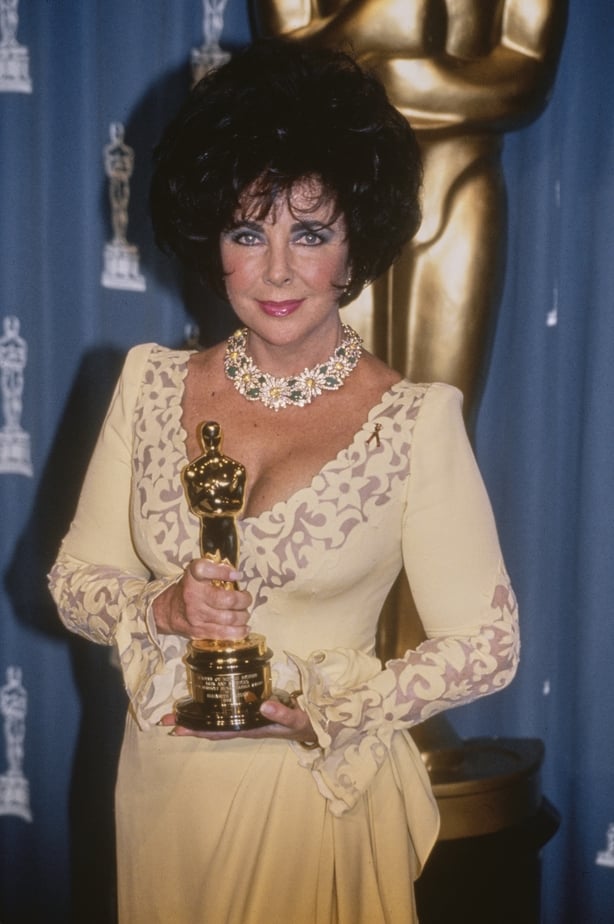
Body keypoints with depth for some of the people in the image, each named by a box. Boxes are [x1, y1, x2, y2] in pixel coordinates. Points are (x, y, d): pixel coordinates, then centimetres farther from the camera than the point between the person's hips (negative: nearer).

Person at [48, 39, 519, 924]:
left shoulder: (415, 421, -14)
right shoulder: (152, 384, -3)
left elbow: (487, 644, -10)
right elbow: (75, 577, 2)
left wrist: (322, 716, -18)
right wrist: (160, 609, -17)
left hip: (325, 792, -3)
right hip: (167, 779, 4)